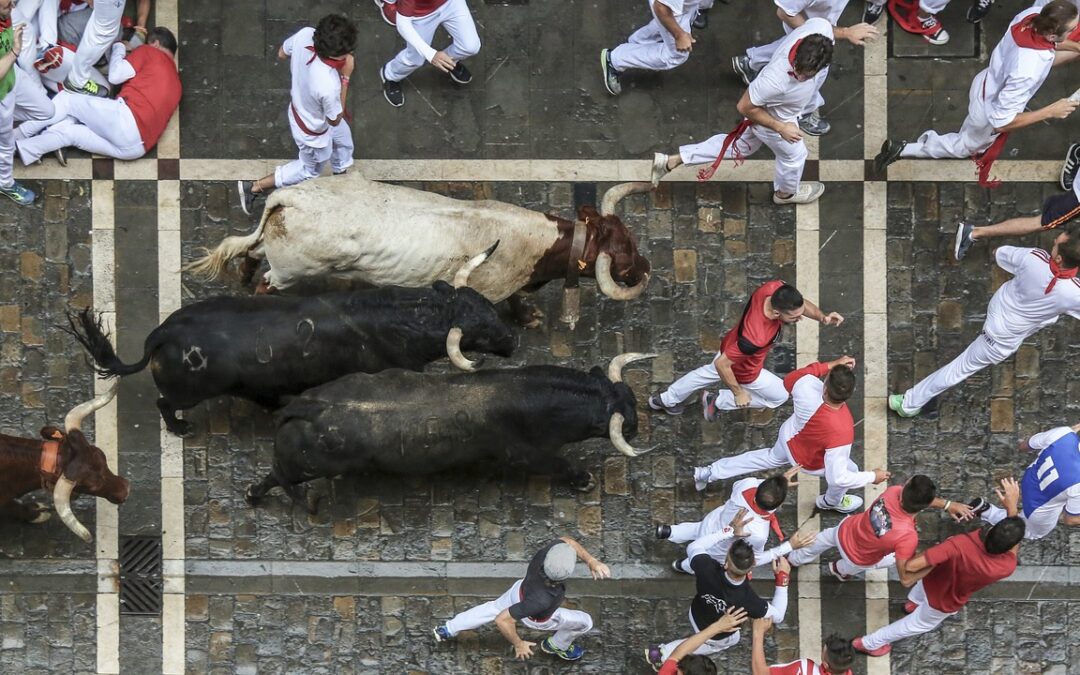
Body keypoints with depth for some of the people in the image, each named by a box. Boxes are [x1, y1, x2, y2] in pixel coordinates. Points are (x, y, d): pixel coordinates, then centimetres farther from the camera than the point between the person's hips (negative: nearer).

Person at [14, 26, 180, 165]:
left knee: (67, 99, 7)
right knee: (68, 130, 11)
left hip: (128, 117, -7)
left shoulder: (150, 52, 13)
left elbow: (115, 76, 4)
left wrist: (118, 48, 24)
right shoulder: (176, 81, 32)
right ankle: (24, 150, -10)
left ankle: (17, 137, 4)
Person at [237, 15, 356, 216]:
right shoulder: (328, 86, -47)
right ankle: (254, 187, 37)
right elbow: (335, 119, -24)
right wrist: (346, 76, -28)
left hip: (299, 106, 7)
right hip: (313, 130, -7)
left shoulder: (305, 34, -32)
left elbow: (282, 53, -8)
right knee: (310, 170, 27)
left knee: (343, 140, 34)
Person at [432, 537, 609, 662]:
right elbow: (503, 619, -40)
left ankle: (447, 630, 47)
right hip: (536, 618, -5)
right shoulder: (543, 599, -50)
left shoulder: (550, 549, -40)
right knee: (584, 622, 15)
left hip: (521, 588, 5)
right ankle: (558, 646, 44)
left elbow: (566, 541, -14)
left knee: (492, 608, 32)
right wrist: (518, 644, -23)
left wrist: (591, 561, -25)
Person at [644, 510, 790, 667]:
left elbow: (694, 547, -15)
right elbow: (777, 616, -22)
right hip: (718, 637, -2)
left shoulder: (708, 569, -39)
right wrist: (782, 578, -20)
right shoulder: (748, 601, -43)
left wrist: (729, 531, -19)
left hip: (696, 616, 2)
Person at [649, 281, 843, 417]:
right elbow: (722, 364, -35)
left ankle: (665, 400, 59)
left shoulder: (774, 288, -33)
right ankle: (718, 402, 29)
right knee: (780, 395, 20)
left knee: (708, 373, 35)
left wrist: (822, 317, -28)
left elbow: (801, 303, -10)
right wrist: (739, 392, -20)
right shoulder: (756, 337, -49)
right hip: (743, 370, -7)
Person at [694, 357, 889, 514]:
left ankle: (708, 473, 46)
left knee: (771, 458, 35)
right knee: (850, 470, 21)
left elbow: (791, 378, -13)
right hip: (807, 461, -4)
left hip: (789, 436, 4)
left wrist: (831, 365, -15)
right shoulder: (841, 432, -47)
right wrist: (873, 476, -22)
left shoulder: (807, 388, -39)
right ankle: (832, 502, 52)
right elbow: (838, 478, -35)